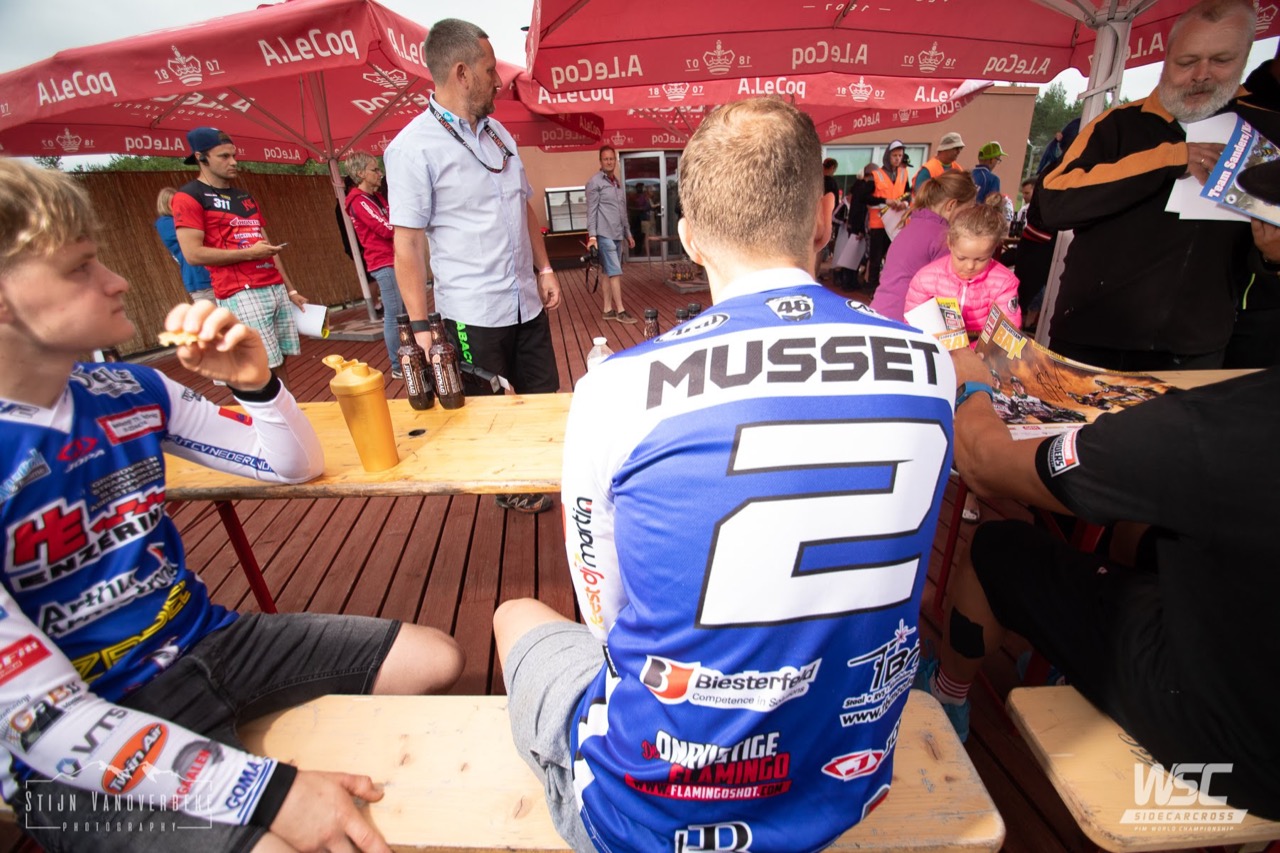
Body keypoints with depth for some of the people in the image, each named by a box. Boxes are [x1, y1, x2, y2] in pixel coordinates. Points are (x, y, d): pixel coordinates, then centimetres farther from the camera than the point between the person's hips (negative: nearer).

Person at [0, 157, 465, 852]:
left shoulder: (130, 392, -2)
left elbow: (295, 463, 8)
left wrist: (255, 382, -13)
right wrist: (271, 789, -30)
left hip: (205, 643, 6)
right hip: (84, 760, -5)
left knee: (438, 659, 3)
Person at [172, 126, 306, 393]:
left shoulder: (246, 198, 22)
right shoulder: (189, 197, -1)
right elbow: (193, 254, -11)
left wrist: (290, 290, 17)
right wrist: (248, 253, -12)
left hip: (276, 289, 7)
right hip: (240, 294, -7)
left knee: (281, 362, 7)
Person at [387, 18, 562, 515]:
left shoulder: (499, 133, 12)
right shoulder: (413, 147, -10)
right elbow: (408, 244, -12)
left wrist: (544, 269, 10)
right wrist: (420, 327, -15)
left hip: (527, 301, 6)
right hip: (472, 314, -6)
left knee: (544, 397, 14)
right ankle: (508, 489, 33)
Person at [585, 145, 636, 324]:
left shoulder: (617, 183, 19)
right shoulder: (595, 182, -4)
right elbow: (591, 211, -10)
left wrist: (628, 234, 19)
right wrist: (592, 235, -18)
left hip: (617, 234, 7)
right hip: (604, 234, -7)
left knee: (609, 272, 8)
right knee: (615, 272, -8)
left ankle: (608, 309, 13)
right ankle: (620, 310, -4)